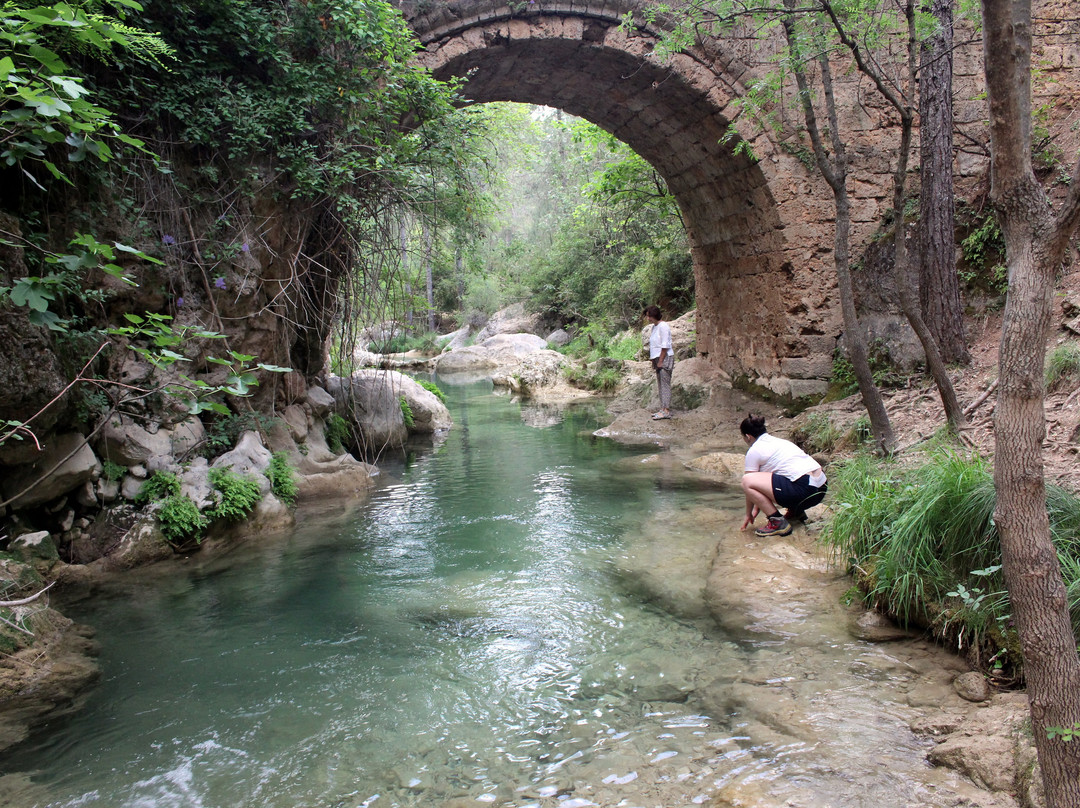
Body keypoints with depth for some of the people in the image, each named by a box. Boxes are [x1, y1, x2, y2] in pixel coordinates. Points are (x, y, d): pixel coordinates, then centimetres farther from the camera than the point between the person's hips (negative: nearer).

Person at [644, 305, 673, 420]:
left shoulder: (663, 326, -14)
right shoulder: (654, 327, 15)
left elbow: (665, 346, -17)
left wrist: (660, 361, -18)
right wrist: (653, 360, 14)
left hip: (665, 358, -10)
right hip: (658, 359, 10)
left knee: (665, 384, -10)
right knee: (660, 384, 10)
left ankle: (666, 410, -11)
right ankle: (663, 409, 13)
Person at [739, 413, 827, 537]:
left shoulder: (754, 451, -1)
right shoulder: (778, 441, 24)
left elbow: (749, 485, 5)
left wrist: (749, 515, 17)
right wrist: (757, 507, 35)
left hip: (804, 491, -10)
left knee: (747, 480, -12)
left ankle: (778, 522, -10)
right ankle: (796, 511, 21)